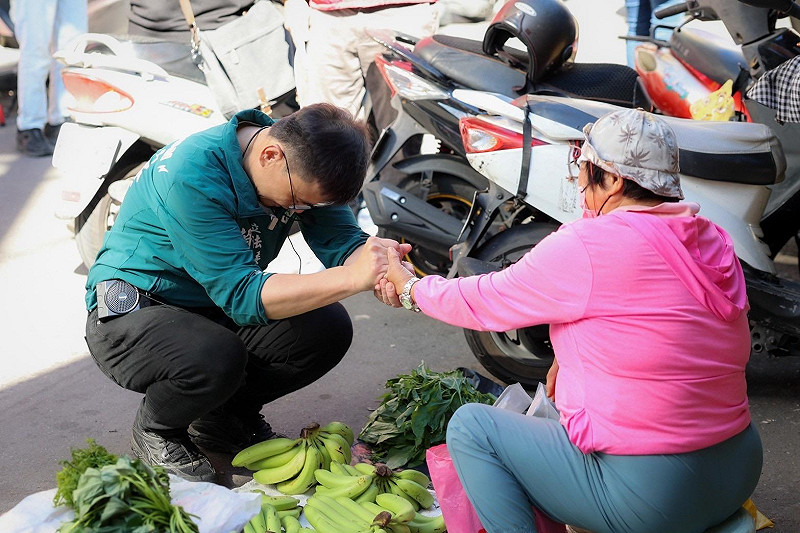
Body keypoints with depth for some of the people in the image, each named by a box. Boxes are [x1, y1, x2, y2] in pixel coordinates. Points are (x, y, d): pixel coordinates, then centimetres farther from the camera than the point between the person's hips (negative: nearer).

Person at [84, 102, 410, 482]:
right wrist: (351, 278, -43)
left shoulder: (304, 167, -11)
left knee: (328, 329, -14)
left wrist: (376, 256, -38)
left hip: (217, 308, 7)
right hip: (129, 310, -7)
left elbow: (342, 241, -13)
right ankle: (154, 431, -2)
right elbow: (240, 295, -35)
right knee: (217, 357, -37)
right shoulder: (191, 175, -32)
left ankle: (225, 417, 9)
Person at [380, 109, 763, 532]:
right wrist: (568, 354, 13)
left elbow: (483, 302, -4)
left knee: (469, 426, 4)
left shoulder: (587, 247, -17)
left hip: (650, 495, -8)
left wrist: (409, 287, 12)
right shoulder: (713, 240, 3)